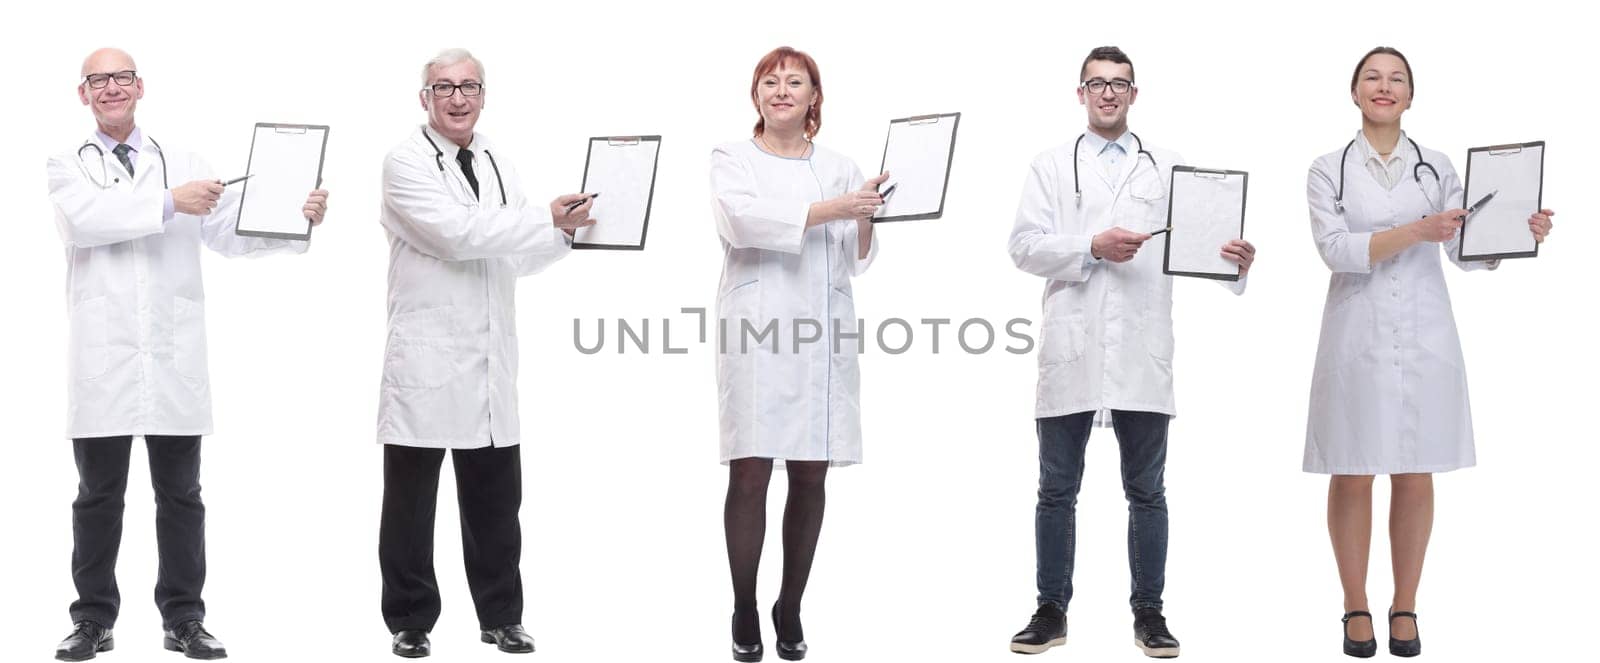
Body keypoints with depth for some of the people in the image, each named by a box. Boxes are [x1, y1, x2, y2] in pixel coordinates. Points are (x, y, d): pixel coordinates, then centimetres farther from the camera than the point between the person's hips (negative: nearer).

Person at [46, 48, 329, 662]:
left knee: (180, 494, 6)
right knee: (98, 496, 5)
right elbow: (85, 218, -14)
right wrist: (168, 202, -20)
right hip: (102, 358, -1)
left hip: (173, 357, 2)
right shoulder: (68, 167, 7)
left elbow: (232, 232, 4)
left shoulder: (183, 166, 13)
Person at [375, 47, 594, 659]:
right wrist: (548, 219, -16)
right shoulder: (406, 163, -7)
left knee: (495, 499, 9)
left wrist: (565, 232, 2)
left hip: (490, 364, 5)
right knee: (412, 501, 4)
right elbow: (458, 234, -19)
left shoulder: (499, 165, 14)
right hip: (426, 360, -5)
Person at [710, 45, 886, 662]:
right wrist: (830, 208, -17)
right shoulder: (732, 159, 9)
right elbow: (742, 220, -12)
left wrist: (865, 216, -10)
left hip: (822, 335, 3)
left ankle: (791, 609, 15)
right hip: (756, 333, -3)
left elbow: (856, 260, 10)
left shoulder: (840, 168, 16)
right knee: (750, 475, -7)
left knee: (810, 477, 3)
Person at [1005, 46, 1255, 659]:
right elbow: (1024, 245, 0)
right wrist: (1092, 247, -15)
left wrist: (1233, 262, -18)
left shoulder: (1168, 171, 13)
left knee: (1146, 491, 6)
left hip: (1141, 353, 0)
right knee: (1058, 489, 5)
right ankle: (1051, 612, 14)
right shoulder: (1052, 168, 11)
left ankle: (1149, 613, 14)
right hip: (1071, 351, 0)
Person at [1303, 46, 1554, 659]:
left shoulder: (1437, 169, 8)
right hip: (1357, 338, -1)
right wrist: (1416, 232, -22)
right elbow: (1335, 249, -11)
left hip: (1424, 339, 2)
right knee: (1353, 477, 1)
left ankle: (1405, 609, 14)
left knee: (1415, 477, 4)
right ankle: (1356, 609, 12)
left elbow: (1469, 253, 2)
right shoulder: (1329, 170, 3)